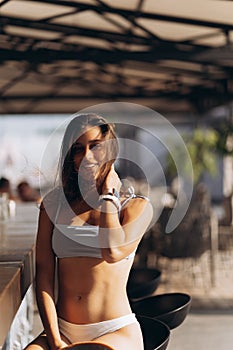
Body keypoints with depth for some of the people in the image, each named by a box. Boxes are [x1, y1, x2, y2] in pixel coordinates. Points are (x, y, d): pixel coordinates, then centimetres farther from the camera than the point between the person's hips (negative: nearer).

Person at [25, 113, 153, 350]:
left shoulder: (136, 205, 4)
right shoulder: (54, 203, 12)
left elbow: (113, 252, -16)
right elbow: (44, 273, 4)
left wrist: (107, 193, -2)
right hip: (62, 330, 2)